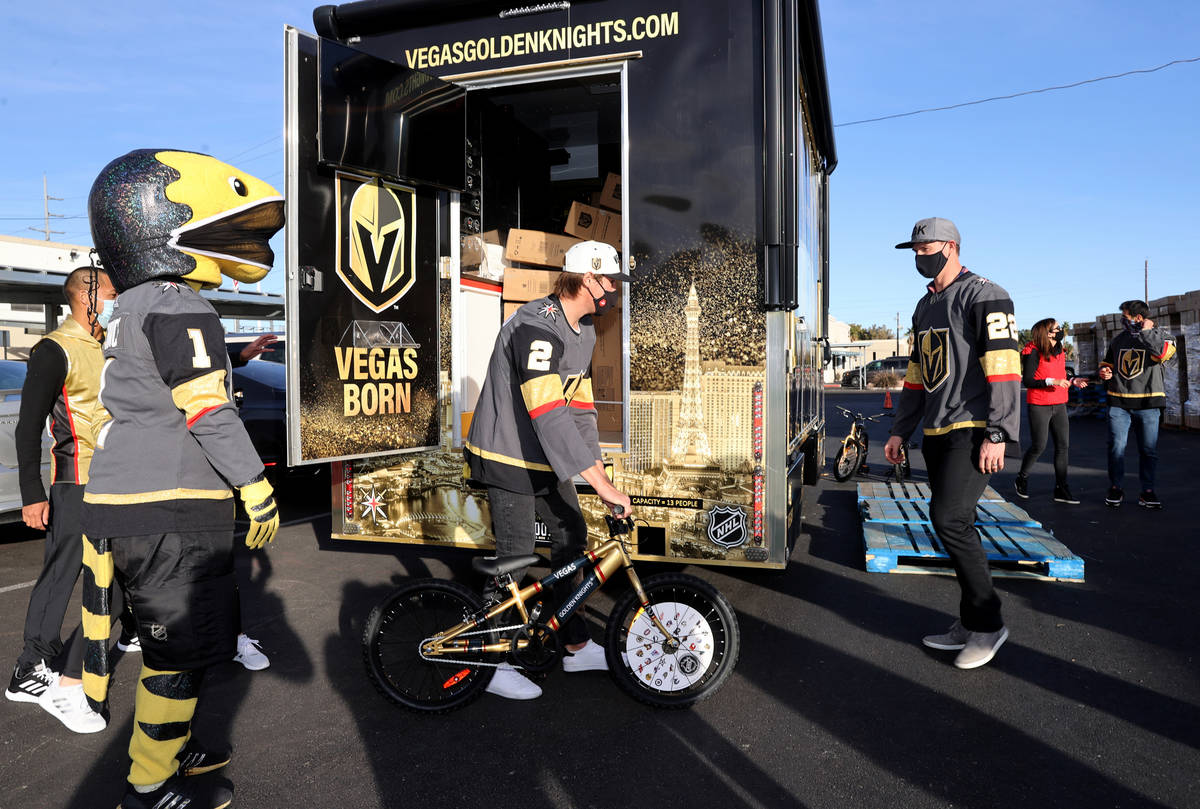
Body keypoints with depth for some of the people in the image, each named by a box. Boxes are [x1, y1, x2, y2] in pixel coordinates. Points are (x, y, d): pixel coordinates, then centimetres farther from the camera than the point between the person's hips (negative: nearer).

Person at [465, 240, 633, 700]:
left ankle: (577, 646, 27)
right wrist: (601, 484, -37)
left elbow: (580, 405, 7)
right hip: (508, 456, -9)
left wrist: (599, 469, -1)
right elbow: (550, 417, -36)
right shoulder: (536, 328, -27)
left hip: (545, 456, 10)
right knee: (514, 558, -3)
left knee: (571, 536, 13)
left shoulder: (583, 331, 6)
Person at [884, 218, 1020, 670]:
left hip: (972, 430, -8)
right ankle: (971, 624, 17)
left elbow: (1004, 365, -14)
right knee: (955, 526, 8)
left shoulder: (983, 296, -5)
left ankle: (987, 623, -1)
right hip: (936, 434, 8)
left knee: (949, 518, -16)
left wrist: (997, 435, -20)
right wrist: (900, 430, 19)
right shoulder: (925, 307, 20)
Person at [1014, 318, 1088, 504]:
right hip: (1039, 406, -7)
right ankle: (1021, 479, 20)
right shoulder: (1033, 352, -12)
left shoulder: (1059, 352, 12)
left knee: (1063, 445, 3)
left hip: (1059, 405, 7)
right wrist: (1051, 381, -23)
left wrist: (1073, 381, 3)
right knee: (1038, 446, -2)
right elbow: (1027, 381, -15)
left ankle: (1061, 490, 9)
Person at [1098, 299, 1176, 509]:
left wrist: (1146, 331, -13)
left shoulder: (1159, 335, 2)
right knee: (1116, 447, -3)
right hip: (1118, 403, 3)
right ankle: (1116, 488, 10)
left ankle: (1147, 491, 13)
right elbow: (1107, 363, 28)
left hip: (1148, 404, -2)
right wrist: (1104, 372, 6)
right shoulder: (1118, 339, 14)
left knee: (1149, 450, 3)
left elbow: (1164, 352, -22)